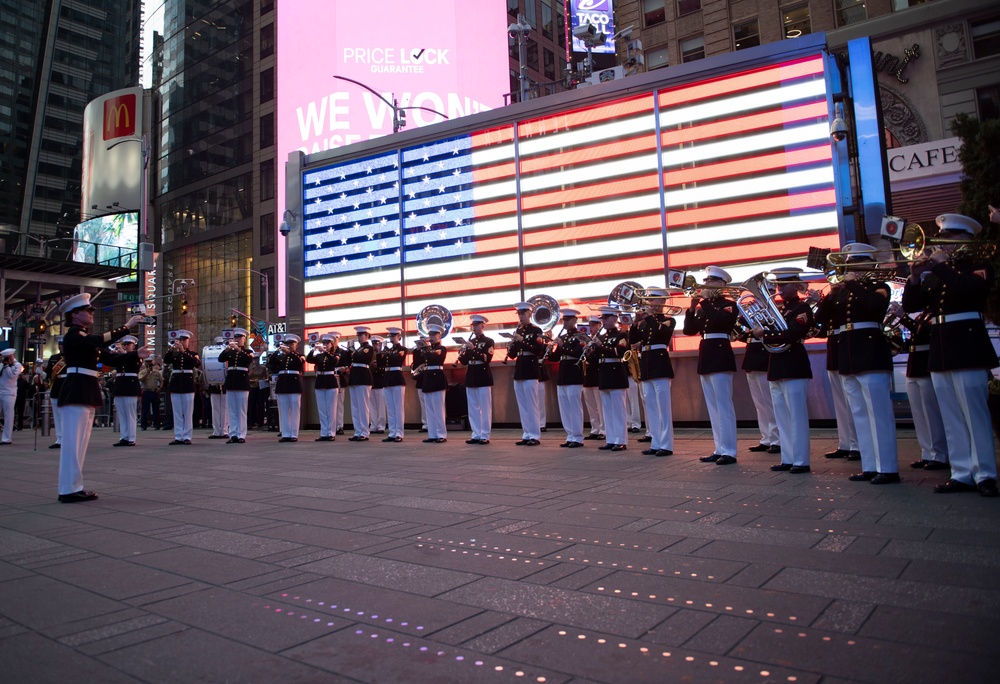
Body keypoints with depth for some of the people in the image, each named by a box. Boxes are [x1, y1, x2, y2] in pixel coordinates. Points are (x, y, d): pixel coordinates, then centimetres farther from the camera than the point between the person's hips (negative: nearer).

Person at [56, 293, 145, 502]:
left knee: (81, 443, 11)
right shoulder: (73, 335, -9)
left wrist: (136, 354, 9)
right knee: (73, 441, -7)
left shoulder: (87, 336, 19)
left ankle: (75, 487, 17)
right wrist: (126, 326, -23)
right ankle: (68, 490, -2)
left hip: (87, 392, 10)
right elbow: (100, 341, -28)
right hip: (76, 392, -10)